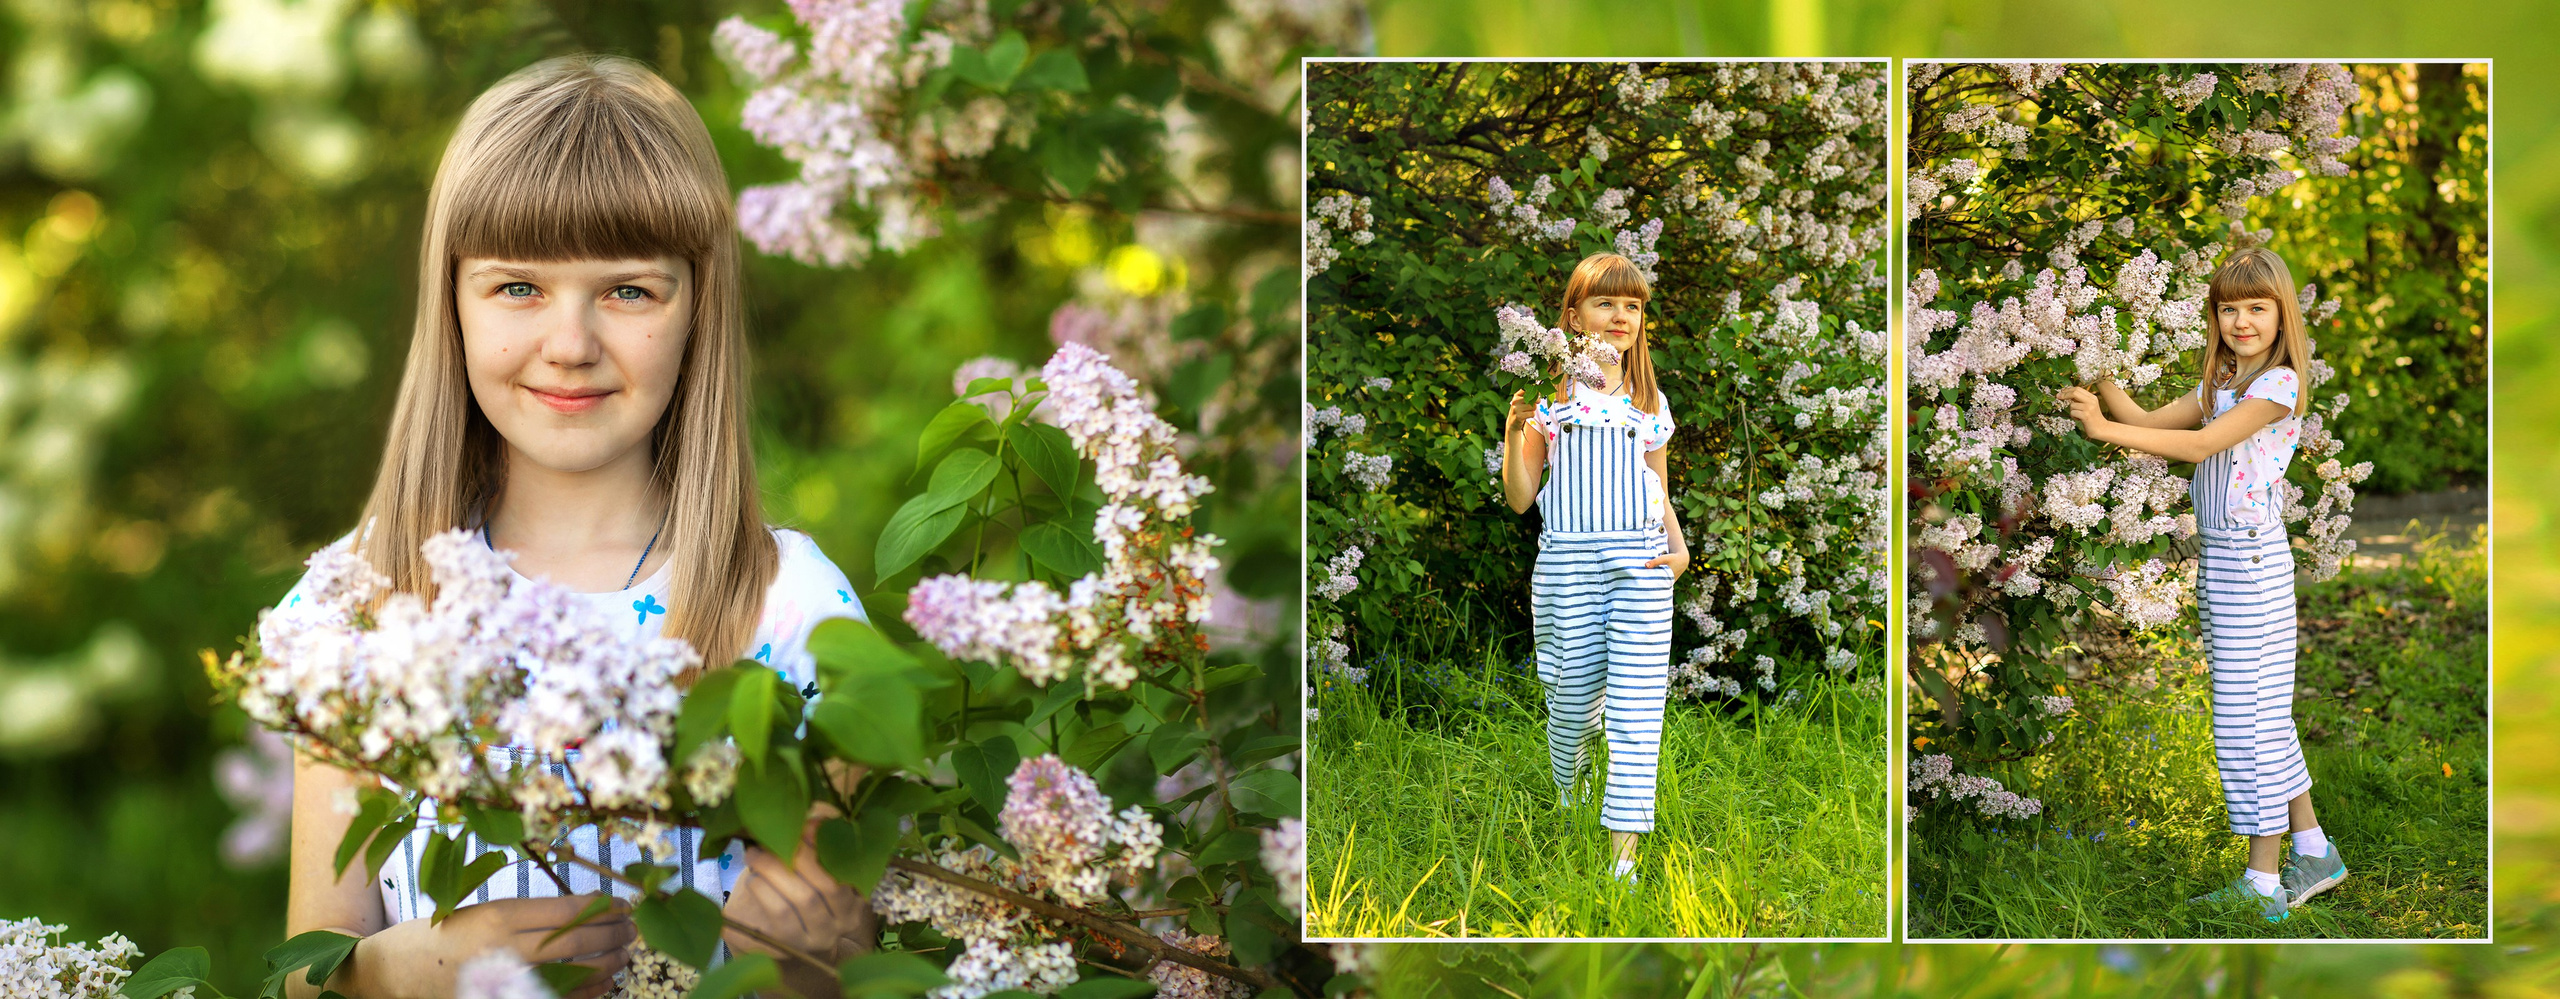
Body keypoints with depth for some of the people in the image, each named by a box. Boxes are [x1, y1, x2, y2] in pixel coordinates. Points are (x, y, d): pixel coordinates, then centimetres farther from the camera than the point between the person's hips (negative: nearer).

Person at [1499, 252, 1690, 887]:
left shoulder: (1649, 402, 15)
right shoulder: (1549, 395, 5)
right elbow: (1519, 498, 3)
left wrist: (1679, 548, 3)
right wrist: (1515, 429, -12)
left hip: (1640, 564, 2)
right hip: (1568, 562, -2)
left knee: (1636, 709, -9)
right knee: (1574, 700, 4)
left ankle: (1623, 855, -11)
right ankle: (1564, 804, 35)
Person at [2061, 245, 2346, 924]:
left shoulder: (2278, 384, -13)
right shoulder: (2219, 384, 14)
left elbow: (2201, 445, -22)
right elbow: (2151, 422, 7)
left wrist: (2105, 429, -24)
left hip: (2252, 562, -9)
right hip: (2218, 559, 9)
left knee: (2248, 718, -7)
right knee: (2264, 716, 15)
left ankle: (2262, 886, -3)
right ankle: (2313, 850, 25)